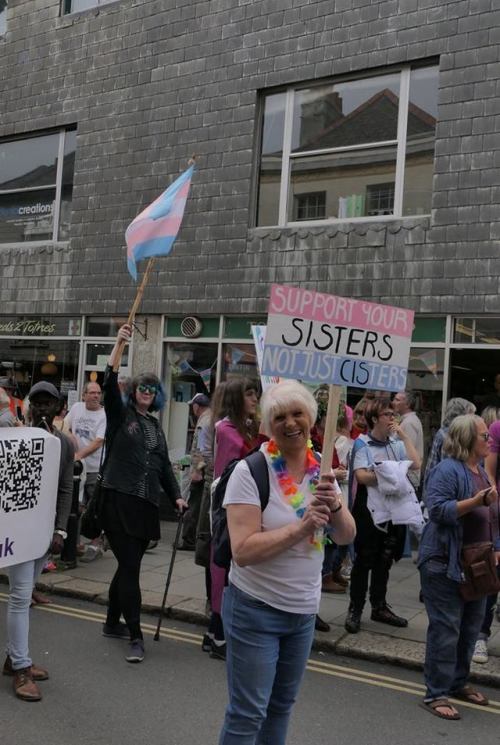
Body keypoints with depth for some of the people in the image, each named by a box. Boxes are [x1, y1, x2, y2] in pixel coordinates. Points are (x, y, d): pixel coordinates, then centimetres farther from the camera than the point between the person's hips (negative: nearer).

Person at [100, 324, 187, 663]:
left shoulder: (156, 426, 19)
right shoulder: (120, 414, 3)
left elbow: (164, 464, 20)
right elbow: (110, 384, -14)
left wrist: (176, 495, 8)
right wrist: (119, 344, -23)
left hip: (147, 504, 6)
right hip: (119, 499, -6)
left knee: (129, 566, 12)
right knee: (130, 567, -9)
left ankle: (113, 623, 28)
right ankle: (136, 636, -5)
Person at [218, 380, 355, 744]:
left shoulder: (321, 469, 1)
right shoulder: (250, 471, -18)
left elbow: (347, 536, -1)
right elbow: (243, 551, -25)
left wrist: (334, 505, -21)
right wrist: (302, 527, -30)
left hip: (304, 610, 6)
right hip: (256, 609, -6)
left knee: (281, 705, 19)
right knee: (248, 713, 3)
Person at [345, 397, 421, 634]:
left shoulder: (396, 443, 8)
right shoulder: (362, 443, -6)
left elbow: (415, 464, -5)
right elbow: (360, 475, -16)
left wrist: (403, 435, -4)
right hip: (368, 507, -5)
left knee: (384, 560, 14)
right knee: (364, 560, 2)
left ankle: (379, 607, 27)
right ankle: (355, 610, 12)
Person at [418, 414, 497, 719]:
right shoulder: (448, 470, -15)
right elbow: (438, 510, -24)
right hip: (446, 564, -9)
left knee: (471, 627, 17)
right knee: (446, 629, -3)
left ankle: (459, 683, 32)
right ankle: (435, 694, 7)